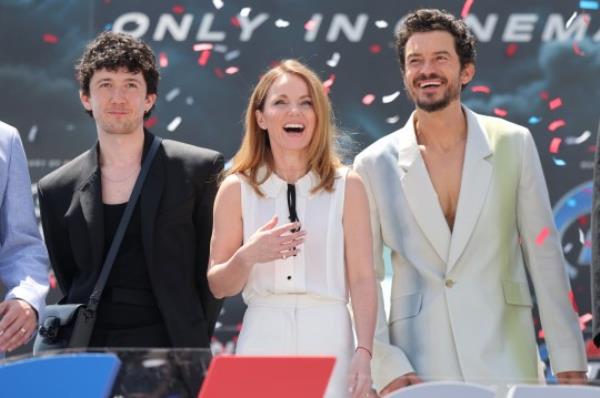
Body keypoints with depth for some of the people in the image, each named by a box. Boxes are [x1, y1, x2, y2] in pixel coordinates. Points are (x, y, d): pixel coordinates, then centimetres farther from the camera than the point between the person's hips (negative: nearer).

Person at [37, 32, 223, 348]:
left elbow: (212, 269, 6)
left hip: (167, 346, -2)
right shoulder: (57, 189, 9)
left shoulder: (198, 169, 3)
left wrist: (194, 345, 2)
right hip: (85, 351, 2)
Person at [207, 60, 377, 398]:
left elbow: (362, 280, 0)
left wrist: (364, 353, -10)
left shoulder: (347, 186, 4)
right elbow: (217, 287, 6)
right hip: (263, 341, 1)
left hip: (329, 340, 0)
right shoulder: (237, 189, 5)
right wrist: (247, 257, -13)